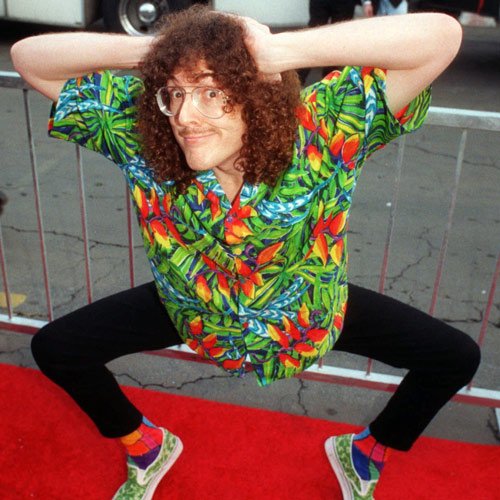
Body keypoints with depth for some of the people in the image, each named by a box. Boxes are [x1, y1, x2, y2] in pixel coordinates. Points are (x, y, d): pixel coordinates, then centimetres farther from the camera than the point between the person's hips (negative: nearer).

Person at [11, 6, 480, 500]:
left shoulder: (324, 130, -34)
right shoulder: (138, 132, -27)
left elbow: (442, 35, -42)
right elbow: (27, 57, -25)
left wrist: (281, 50, -46)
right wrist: (148, 52, -40)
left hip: (307, 314, -1)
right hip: (192, 307, 2)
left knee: (457, 356, -4)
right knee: (54, 348, -3)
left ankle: (367, 452, 28)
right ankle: (145, 448, 27)